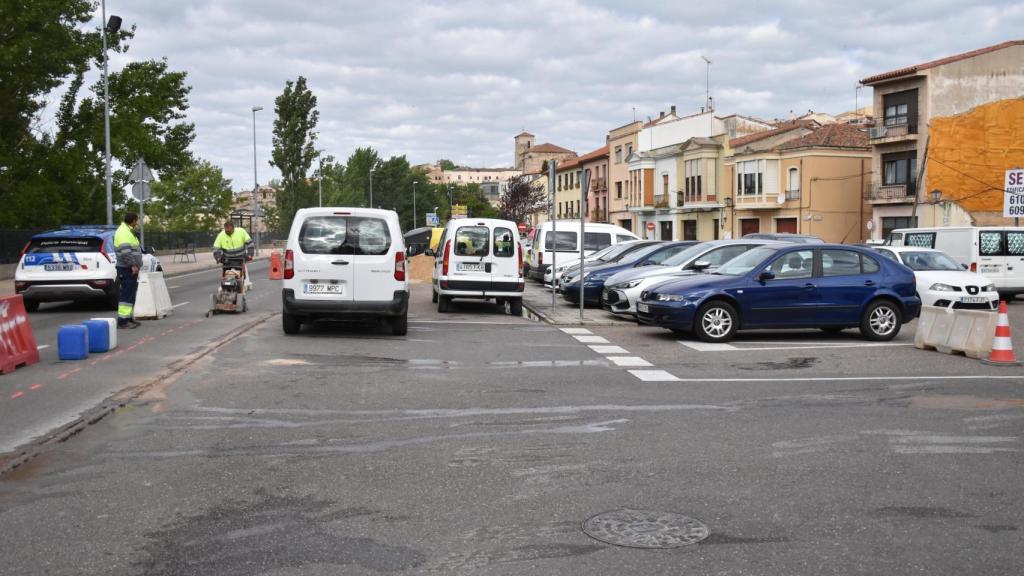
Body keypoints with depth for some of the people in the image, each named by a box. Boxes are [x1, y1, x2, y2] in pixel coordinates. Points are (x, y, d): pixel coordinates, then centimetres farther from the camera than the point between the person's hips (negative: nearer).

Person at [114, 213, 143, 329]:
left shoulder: (128, 231, 19)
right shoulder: (123, 232, -15)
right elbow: (125, 251, -25)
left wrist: (135, 265, 21)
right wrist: (133, 265, -27)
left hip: (130, 268, 11)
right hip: (127, 268, -11)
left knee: (130, 294, 15)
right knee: (127, 294, -11)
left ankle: (129, 318, 21)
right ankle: (123, 320, -12)